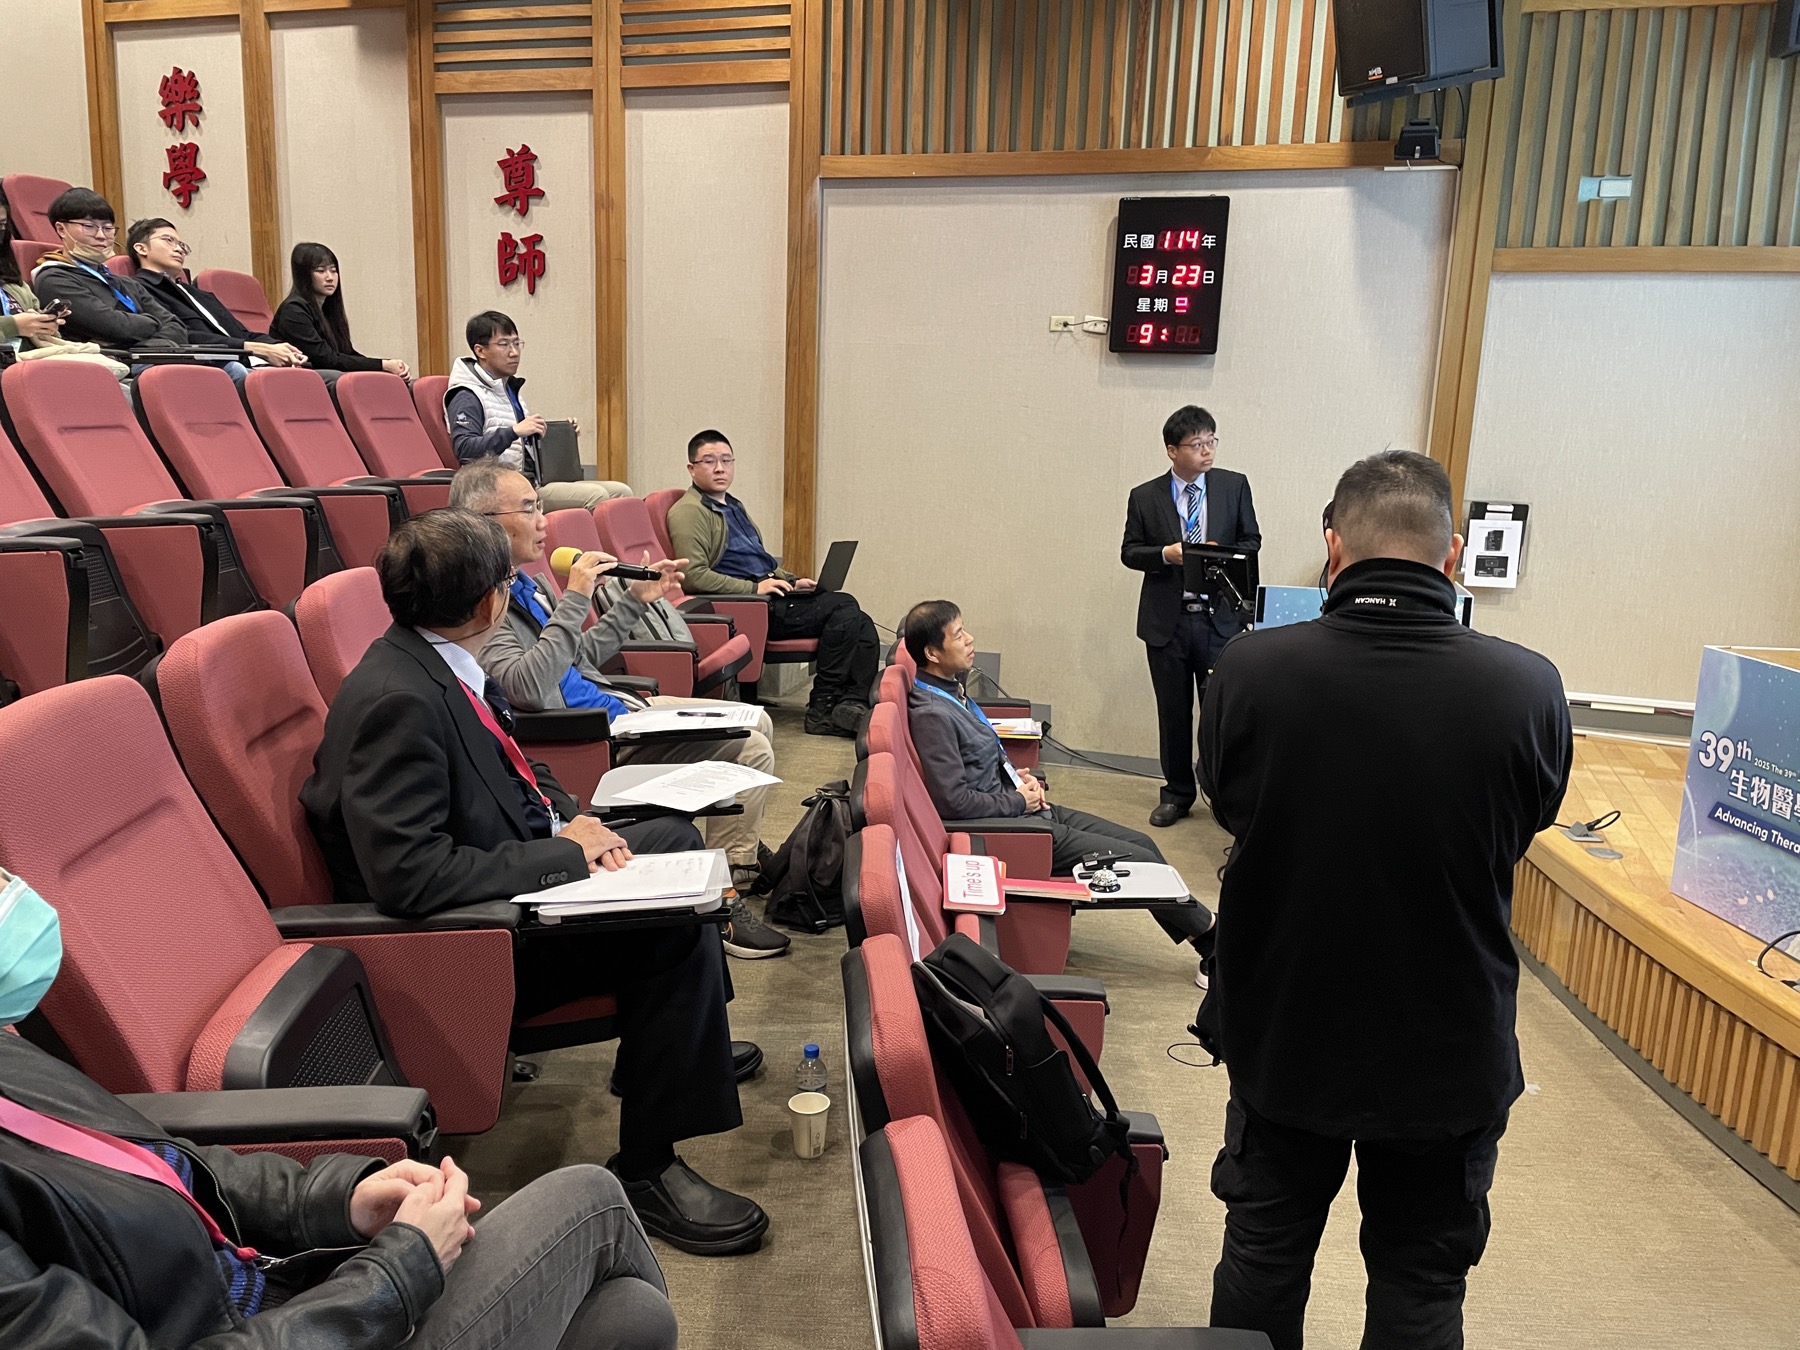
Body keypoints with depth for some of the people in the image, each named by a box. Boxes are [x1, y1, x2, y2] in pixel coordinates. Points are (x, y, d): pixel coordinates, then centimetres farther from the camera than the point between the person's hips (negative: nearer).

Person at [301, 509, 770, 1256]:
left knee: (673, 836, 19)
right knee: (676, 926, -23)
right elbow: (408, 873, -33)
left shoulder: (436, 665, 0)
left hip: (528, 865, 10)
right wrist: (563, 855, -26)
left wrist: (568, 816, -3)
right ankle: (646, 1168, -9)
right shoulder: (397, 700, -28)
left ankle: (691, 1044, 37)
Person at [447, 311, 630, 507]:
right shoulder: (467, 397, -6)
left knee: (621, 492, -6)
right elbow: (464, 449, -21)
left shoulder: (510, 389, 24)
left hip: (535, 481, 9)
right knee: (595, 496, -26)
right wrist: (514, 431, -27)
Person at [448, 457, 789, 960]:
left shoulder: (523, 582, 12)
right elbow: (528, 688, -32)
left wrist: (636, 599, 18)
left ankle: (743, 846, 32)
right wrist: (574, 599, -29)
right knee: (749, 749, -16)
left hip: (614, 705, 10)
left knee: (756, 721, 14)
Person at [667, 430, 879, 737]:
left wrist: (792, 581, 16)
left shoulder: (734, 506, 26)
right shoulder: (688, 512, -4)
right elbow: (695, 576, -16)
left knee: (860, 626, -12)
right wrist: (755, 588, -19)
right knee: (842, 608, -21)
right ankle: (823, 708, -15)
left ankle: (855, 703, -19)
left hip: (770, 595, 9)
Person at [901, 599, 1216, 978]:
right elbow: (952, 800, -26)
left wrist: (1019, 777, 4)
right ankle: (1210, 936, 15)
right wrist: (1020, 800, -14)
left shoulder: (950, 689, 6)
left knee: (1141, 843, 9)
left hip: (1025, 808, 10)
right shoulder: (931, 714, -23)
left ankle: (1208, 942, 18)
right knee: (1141, 861, -5)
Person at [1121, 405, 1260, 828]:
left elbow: (1251, 540, 8)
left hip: (1221, 618, 0)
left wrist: (1223, 557, -13)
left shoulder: (1234, 486, 3)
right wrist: (1166, 554, -14)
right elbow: (1129, 551, 5)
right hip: (1167, 621, 0)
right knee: (1173, 713, 10)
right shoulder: (1145, 496, 1)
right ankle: (1177, 794, 24)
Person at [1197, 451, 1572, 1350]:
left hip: (1281, 1031, 1)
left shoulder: (1249, 670, -21)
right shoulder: (1527, 689, -21)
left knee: (1263, 1252, 23)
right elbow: (1525, 829, -1)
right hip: (1448, 1049, 0)